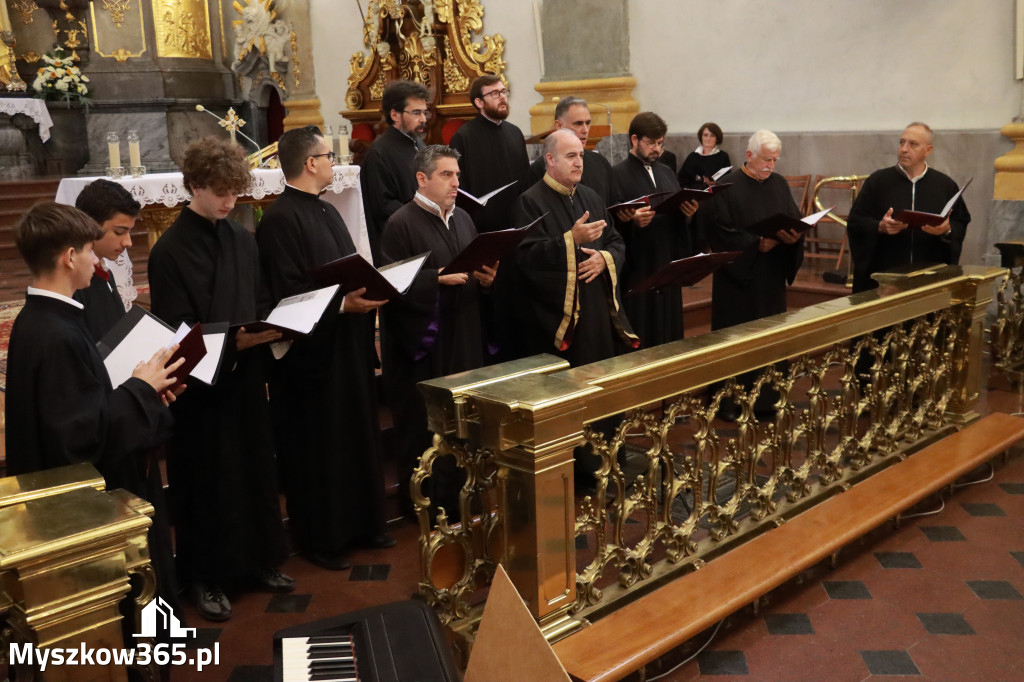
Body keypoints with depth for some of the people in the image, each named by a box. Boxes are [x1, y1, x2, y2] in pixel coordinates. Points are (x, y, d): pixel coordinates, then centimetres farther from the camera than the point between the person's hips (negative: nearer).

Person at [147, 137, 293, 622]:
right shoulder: (170, 252, -12)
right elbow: (174, 332, -14)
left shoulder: (242, 241, 7)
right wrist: (233, 343, -27)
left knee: (255, 470, 14)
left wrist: (274, 327, -8)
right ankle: (206, 576, 21)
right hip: (201, 385, -6)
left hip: (246, 378, 6)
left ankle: (256, 560, 30)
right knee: (207, 480, 5)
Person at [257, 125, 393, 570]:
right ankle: (320, 538, 17)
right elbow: (287, 297, -22)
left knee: (358, 437, 16)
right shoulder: (280, 220, -17)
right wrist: (343, 304, -27)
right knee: (318, 447, 3)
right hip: (311, 354, -9)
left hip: (348, 347, 9)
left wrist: (371, 291, 3)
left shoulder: (327, 212, 13)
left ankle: (360, 524, 30)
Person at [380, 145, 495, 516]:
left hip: (464, 342, 7)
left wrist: (486, 278, -3)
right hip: (422, 346, -7)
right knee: (423, 427, 1)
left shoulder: (463, 219, 15)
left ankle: (458, 498, 23)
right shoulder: (401, 224, -8)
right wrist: (438, 280, -23)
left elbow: (479, 268, 19)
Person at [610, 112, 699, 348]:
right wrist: (633, 221, -31)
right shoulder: (617, 175, -5)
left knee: (669, 336, 9)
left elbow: (679, 218, 14)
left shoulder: (666, 173, 16)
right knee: (638, 340, -4)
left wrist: (687, 213, -7)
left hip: (667, 268, 6)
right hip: (636, 270, -6)